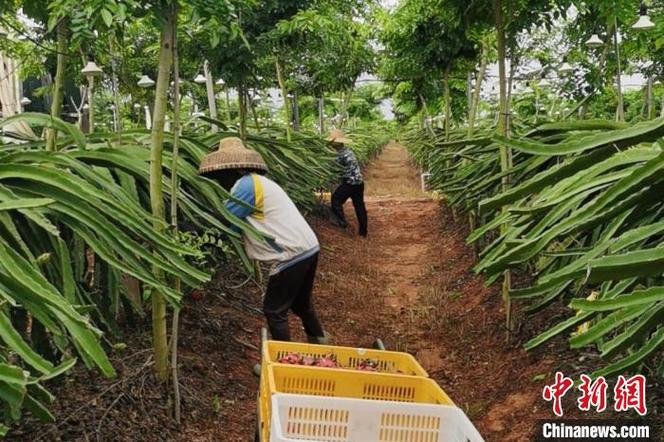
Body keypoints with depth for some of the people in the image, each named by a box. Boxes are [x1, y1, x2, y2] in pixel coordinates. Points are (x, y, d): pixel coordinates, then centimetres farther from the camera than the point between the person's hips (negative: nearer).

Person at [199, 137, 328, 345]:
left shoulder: (245, 185, -13)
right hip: (308, 248, 10)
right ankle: (318, 340, 44)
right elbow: (238, 223, 17)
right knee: (300, 302, 27)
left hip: (293, 254, -10)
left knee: (274, 310, 5)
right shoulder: (258, 181, 17)